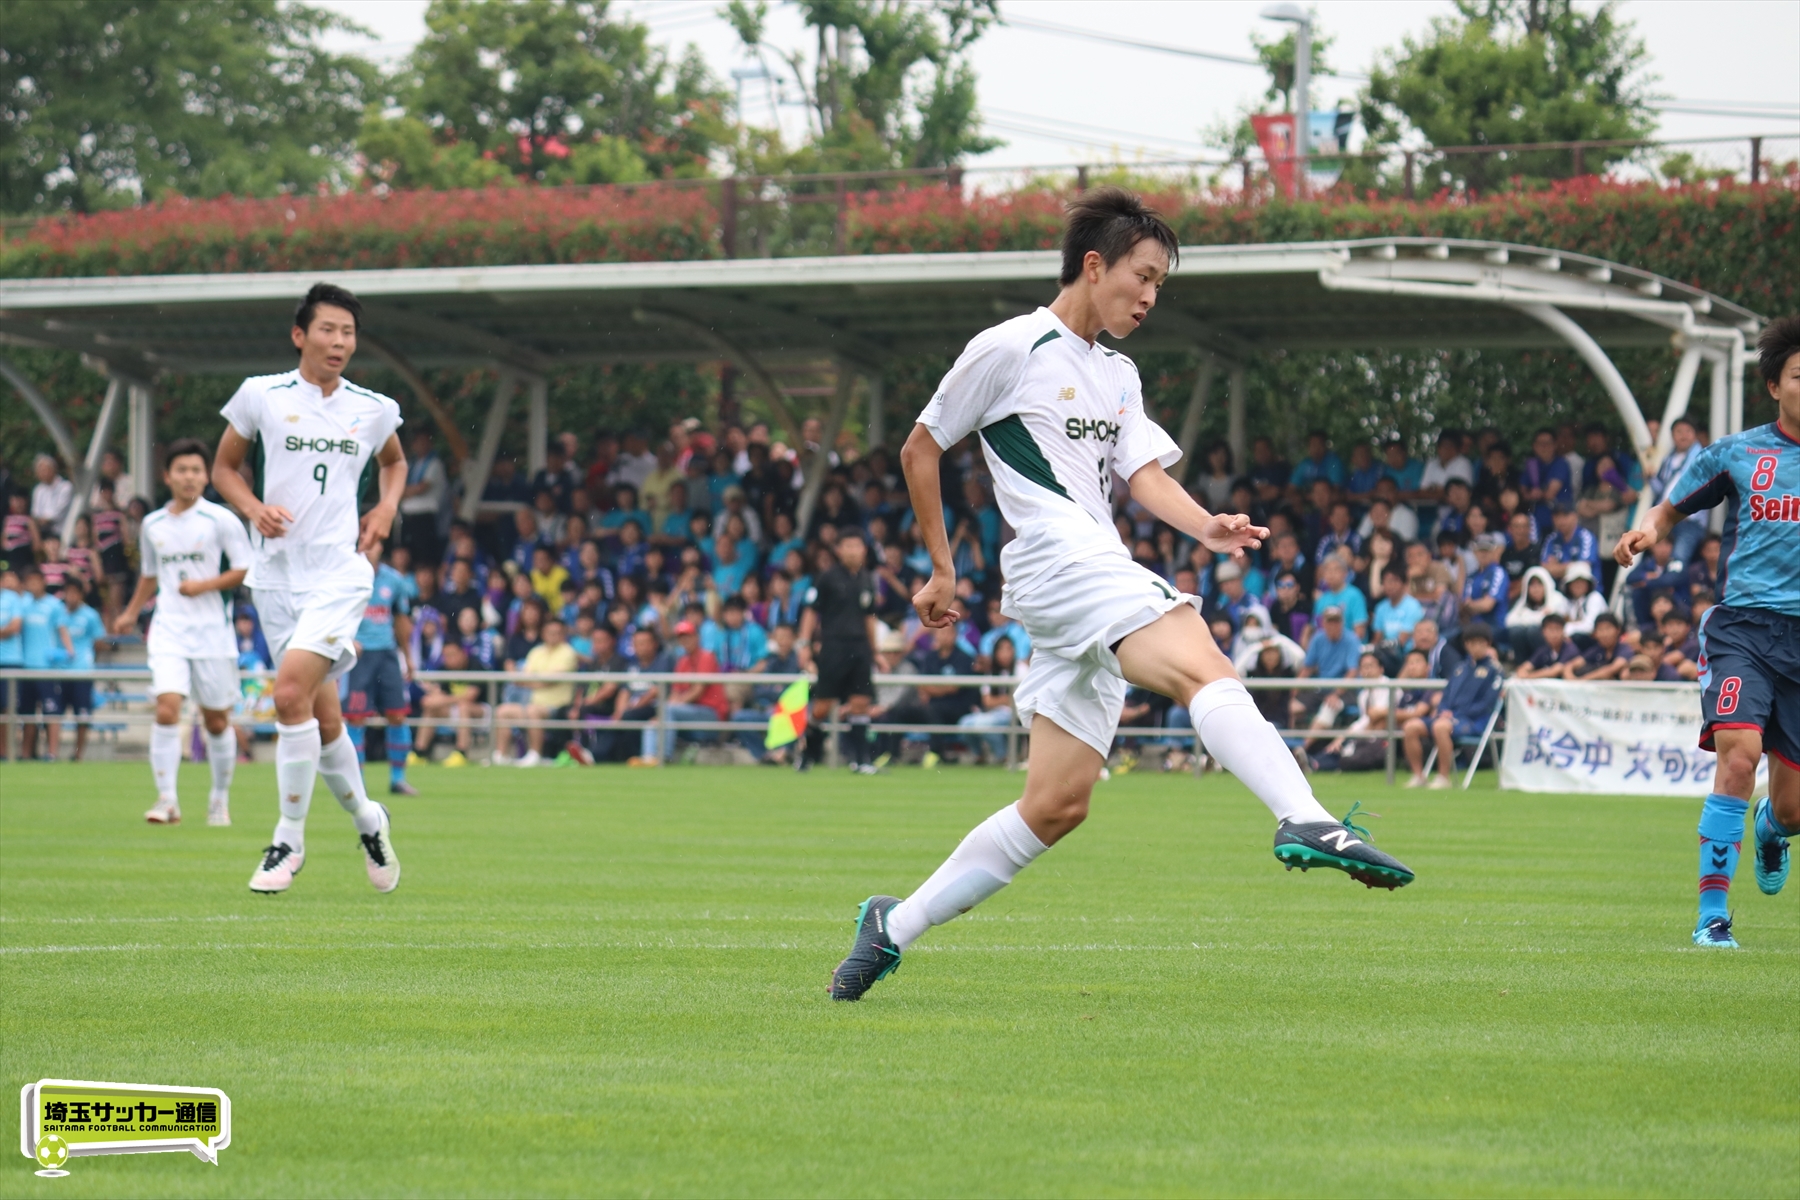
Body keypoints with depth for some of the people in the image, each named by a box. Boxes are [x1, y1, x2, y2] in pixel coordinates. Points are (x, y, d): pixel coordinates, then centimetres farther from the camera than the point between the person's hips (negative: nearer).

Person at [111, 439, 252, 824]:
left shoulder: (221, 520, -3)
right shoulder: (152, 526, 10)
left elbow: (248, 570, -4)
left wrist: (205, 585, -14)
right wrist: (130, 614, 26)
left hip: (212, 630, -2)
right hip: (168, 630, 2)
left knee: (216, 720, 6)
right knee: (167, 708, -17)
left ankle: (220, 799, 24)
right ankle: (167, 800, -16)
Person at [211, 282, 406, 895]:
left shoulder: (373, 409, 6)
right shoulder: (261, 395, 2)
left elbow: (394, 461, 27)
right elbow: (224, 467, 12)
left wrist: (386, 508, 8)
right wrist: (255, 509, -7)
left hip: (340, 571, -1)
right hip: (277, 572, 1)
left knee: (291, 690, -21)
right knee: (322, 716, 4)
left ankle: (289, 838, -10)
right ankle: (365, 817, 29)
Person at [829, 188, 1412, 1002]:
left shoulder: (1117, 376, 24)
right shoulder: (1011, 348, 1)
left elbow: (1145, 474, 11)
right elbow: (921, 448, 8)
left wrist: (1206, 526, -10)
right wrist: (942, 567, 9)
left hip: (1102, 584, 9)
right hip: (1060, 560, -9)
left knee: (1056, 805, 5)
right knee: (1201, 668, -30)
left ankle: (896, 926, 14)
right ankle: (1305, 823, -50)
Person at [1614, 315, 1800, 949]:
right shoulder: (1735, 454, 6)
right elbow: (1672, 509, 17)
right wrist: (1648, 529, -5)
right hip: (1742, 626, -2)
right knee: (1739, 756, -25)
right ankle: (1712, 915, -17)